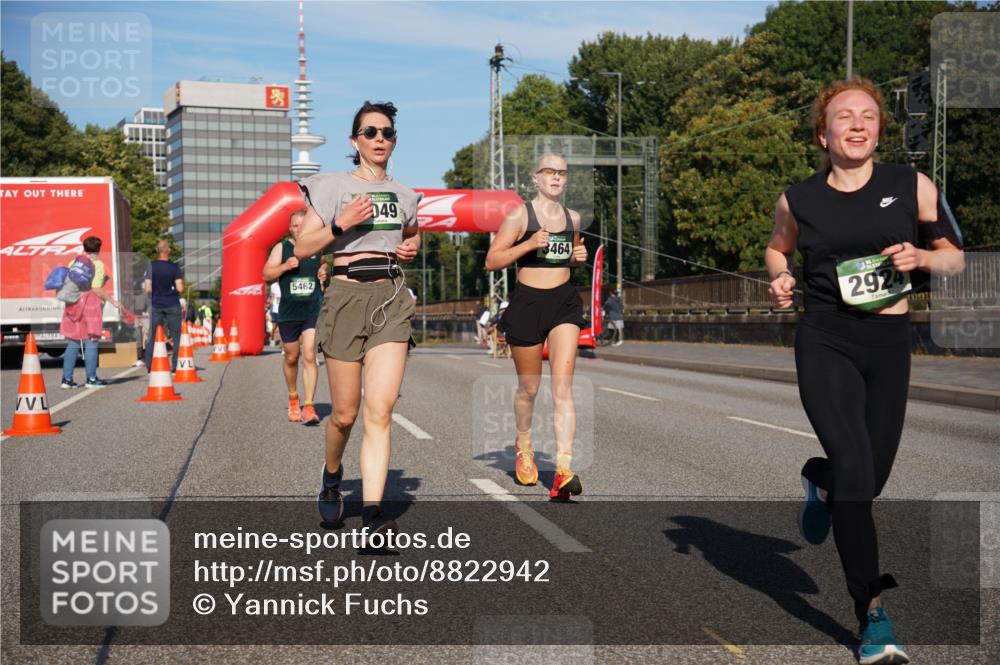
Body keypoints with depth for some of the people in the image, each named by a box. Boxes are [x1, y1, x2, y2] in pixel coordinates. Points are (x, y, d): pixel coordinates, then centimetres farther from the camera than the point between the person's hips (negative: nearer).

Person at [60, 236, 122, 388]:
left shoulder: (74, 262, 11)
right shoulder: (97, 264, -4)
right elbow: (97, 289, -12)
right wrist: (113, 301, -5)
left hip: (73, 304, 5)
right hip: (90, 303, -5)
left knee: (72, 343, 9)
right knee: (91, 342, 0)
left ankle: (67, 379, 8)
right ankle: (91, 378, 0)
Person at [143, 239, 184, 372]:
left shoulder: (151, 266, -1)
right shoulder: (174, 267, -6)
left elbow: (147, 289, -5)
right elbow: (180, 288, -11)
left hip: (156, 305, 2)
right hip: (172, 305, -2)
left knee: (152, 336, 8)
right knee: (175, 335, 6)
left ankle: (149, 365, 5)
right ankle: (175, 365, 2)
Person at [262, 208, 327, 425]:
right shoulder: (281, 248, 3)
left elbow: (327, 265, 22)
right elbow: (266, 275, -1)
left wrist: (326, 273, 0)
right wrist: (285, 266, -17)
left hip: (314, 310, -1)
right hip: (288, 312, 1)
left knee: (309, 356, -12)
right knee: (291, 357, 13)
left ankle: (309, 407, -13)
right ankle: (293, 398, 35)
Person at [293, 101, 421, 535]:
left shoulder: (403, 194, 14)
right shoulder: (332, 186, 2)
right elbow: (302, 249, -1)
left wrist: (413, 248, 11)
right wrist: (340, 224, -15)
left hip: (392, 299, 2)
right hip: (347, 297, -2)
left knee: (380, 411, -11)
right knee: (345, 413, 4)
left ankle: (373, 513, -14)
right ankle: (332, 475, 36)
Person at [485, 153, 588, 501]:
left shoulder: (573, 217, 10)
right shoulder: (519, 214, -4)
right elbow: (492, 260, -7)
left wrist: (578, 255, 5)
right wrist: (528, 244, -20)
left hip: (564, 302, 2)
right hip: (527, 303, -2)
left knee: (563, 386, -12)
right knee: (529, 387, 11)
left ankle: (563, 471, -19)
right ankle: (523, 447, 40)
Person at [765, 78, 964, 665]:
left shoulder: (911, 186, 1)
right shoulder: (799, 199, 2)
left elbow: (955, 256, 9)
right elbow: (778, 247, 22)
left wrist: (918, 256, -12)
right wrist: (780, 277, 1)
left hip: (890, 344, 2)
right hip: (825, 341, -2)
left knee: (871, 479, 11)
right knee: (854, 468, -17)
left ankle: (820, 481, 49)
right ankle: (873, 611, -6)